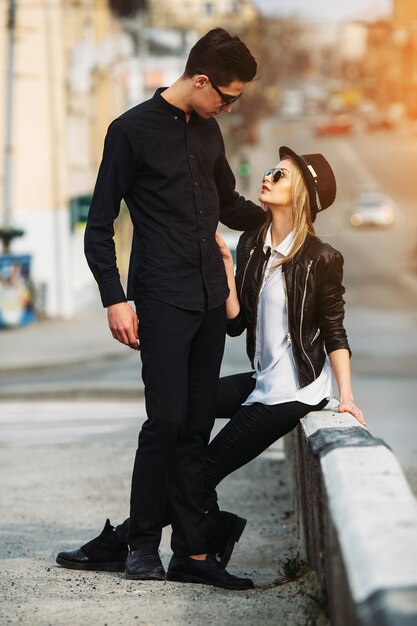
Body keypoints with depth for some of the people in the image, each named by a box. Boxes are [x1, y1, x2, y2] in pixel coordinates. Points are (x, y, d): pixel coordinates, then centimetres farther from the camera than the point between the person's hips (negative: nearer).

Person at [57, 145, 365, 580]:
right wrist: (227, 267, -7)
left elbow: (334, 333, -8)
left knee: (207, 468, -6)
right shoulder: (251, 244, 5)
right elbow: (235, 325, 3)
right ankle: (209, 525, 1)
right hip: (262, 381, 8)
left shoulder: (321, 259, -14)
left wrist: (346, 395, -16)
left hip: (296, 392, -8)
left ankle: (118, 544, 3)